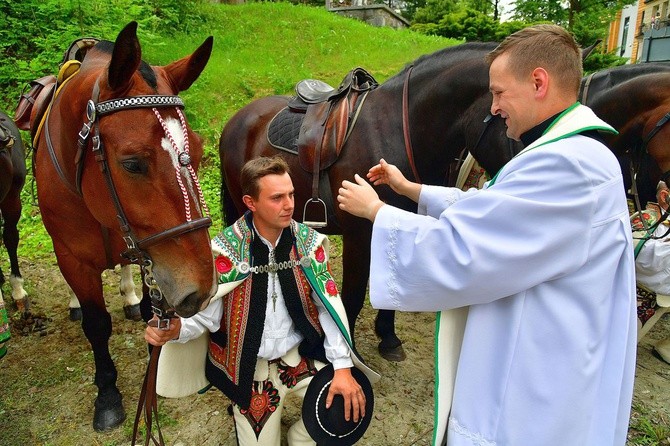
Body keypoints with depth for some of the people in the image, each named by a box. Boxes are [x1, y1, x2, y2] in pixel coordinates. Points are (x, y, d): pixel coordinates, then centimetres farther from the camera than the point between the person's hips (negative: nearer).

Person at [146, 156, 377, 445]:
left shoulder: (308, 242, -9)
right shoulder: (226, 250, -16)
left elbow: (329, 305, -8)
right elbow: (206, 314, -14)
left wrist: (342, 367, -15)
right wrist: (174, 329, -36)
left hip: (300, 356, 2)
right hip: (251, 367, -2)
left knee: (348, 405, -14)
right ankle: (241, 407, 38)